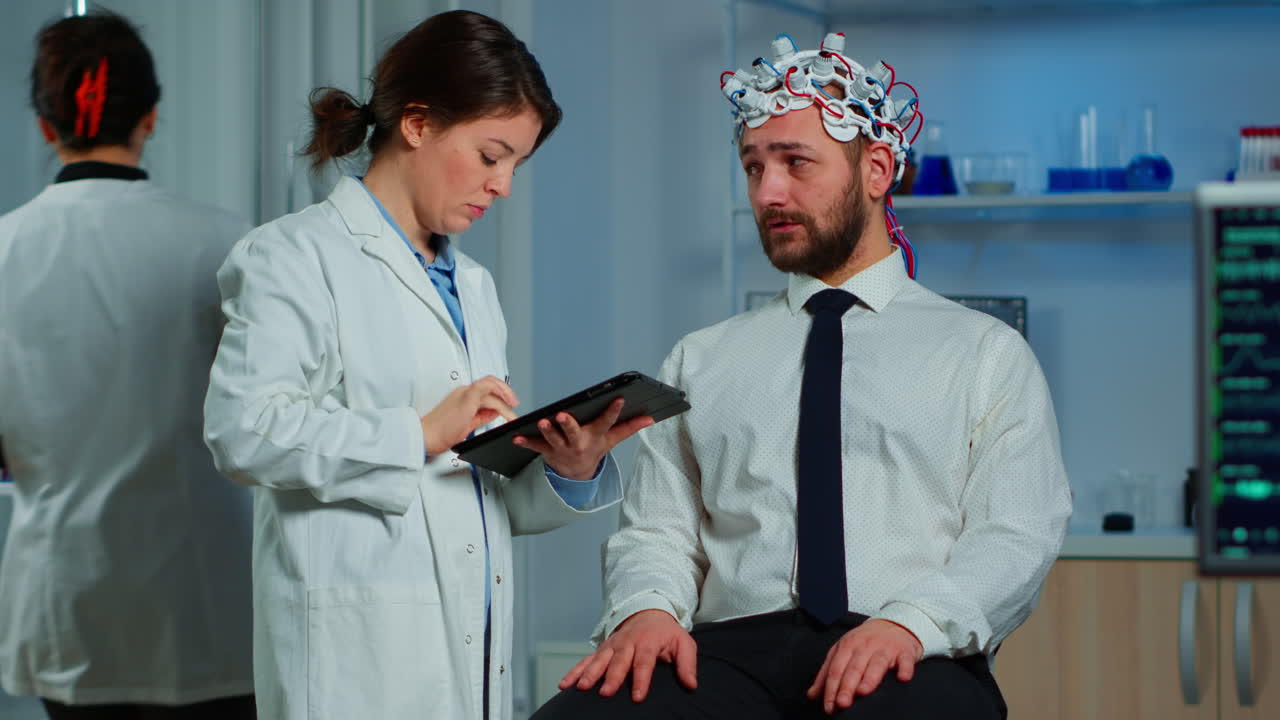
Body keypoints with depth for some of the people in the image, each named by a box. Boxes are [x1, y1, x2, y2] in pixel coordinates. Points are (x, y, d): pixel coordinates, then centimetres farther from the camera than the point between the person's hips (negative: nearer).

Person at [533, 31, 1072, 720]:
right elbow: (657, 529, 14)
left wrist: (911, 622, -18)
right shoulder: (698, 363, 22)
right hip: (728, 654, 2)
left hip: (908, 660, -2)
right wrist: (645, 608, -10)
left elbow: (1016, 536, 2)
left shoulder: (987, 354, 14)